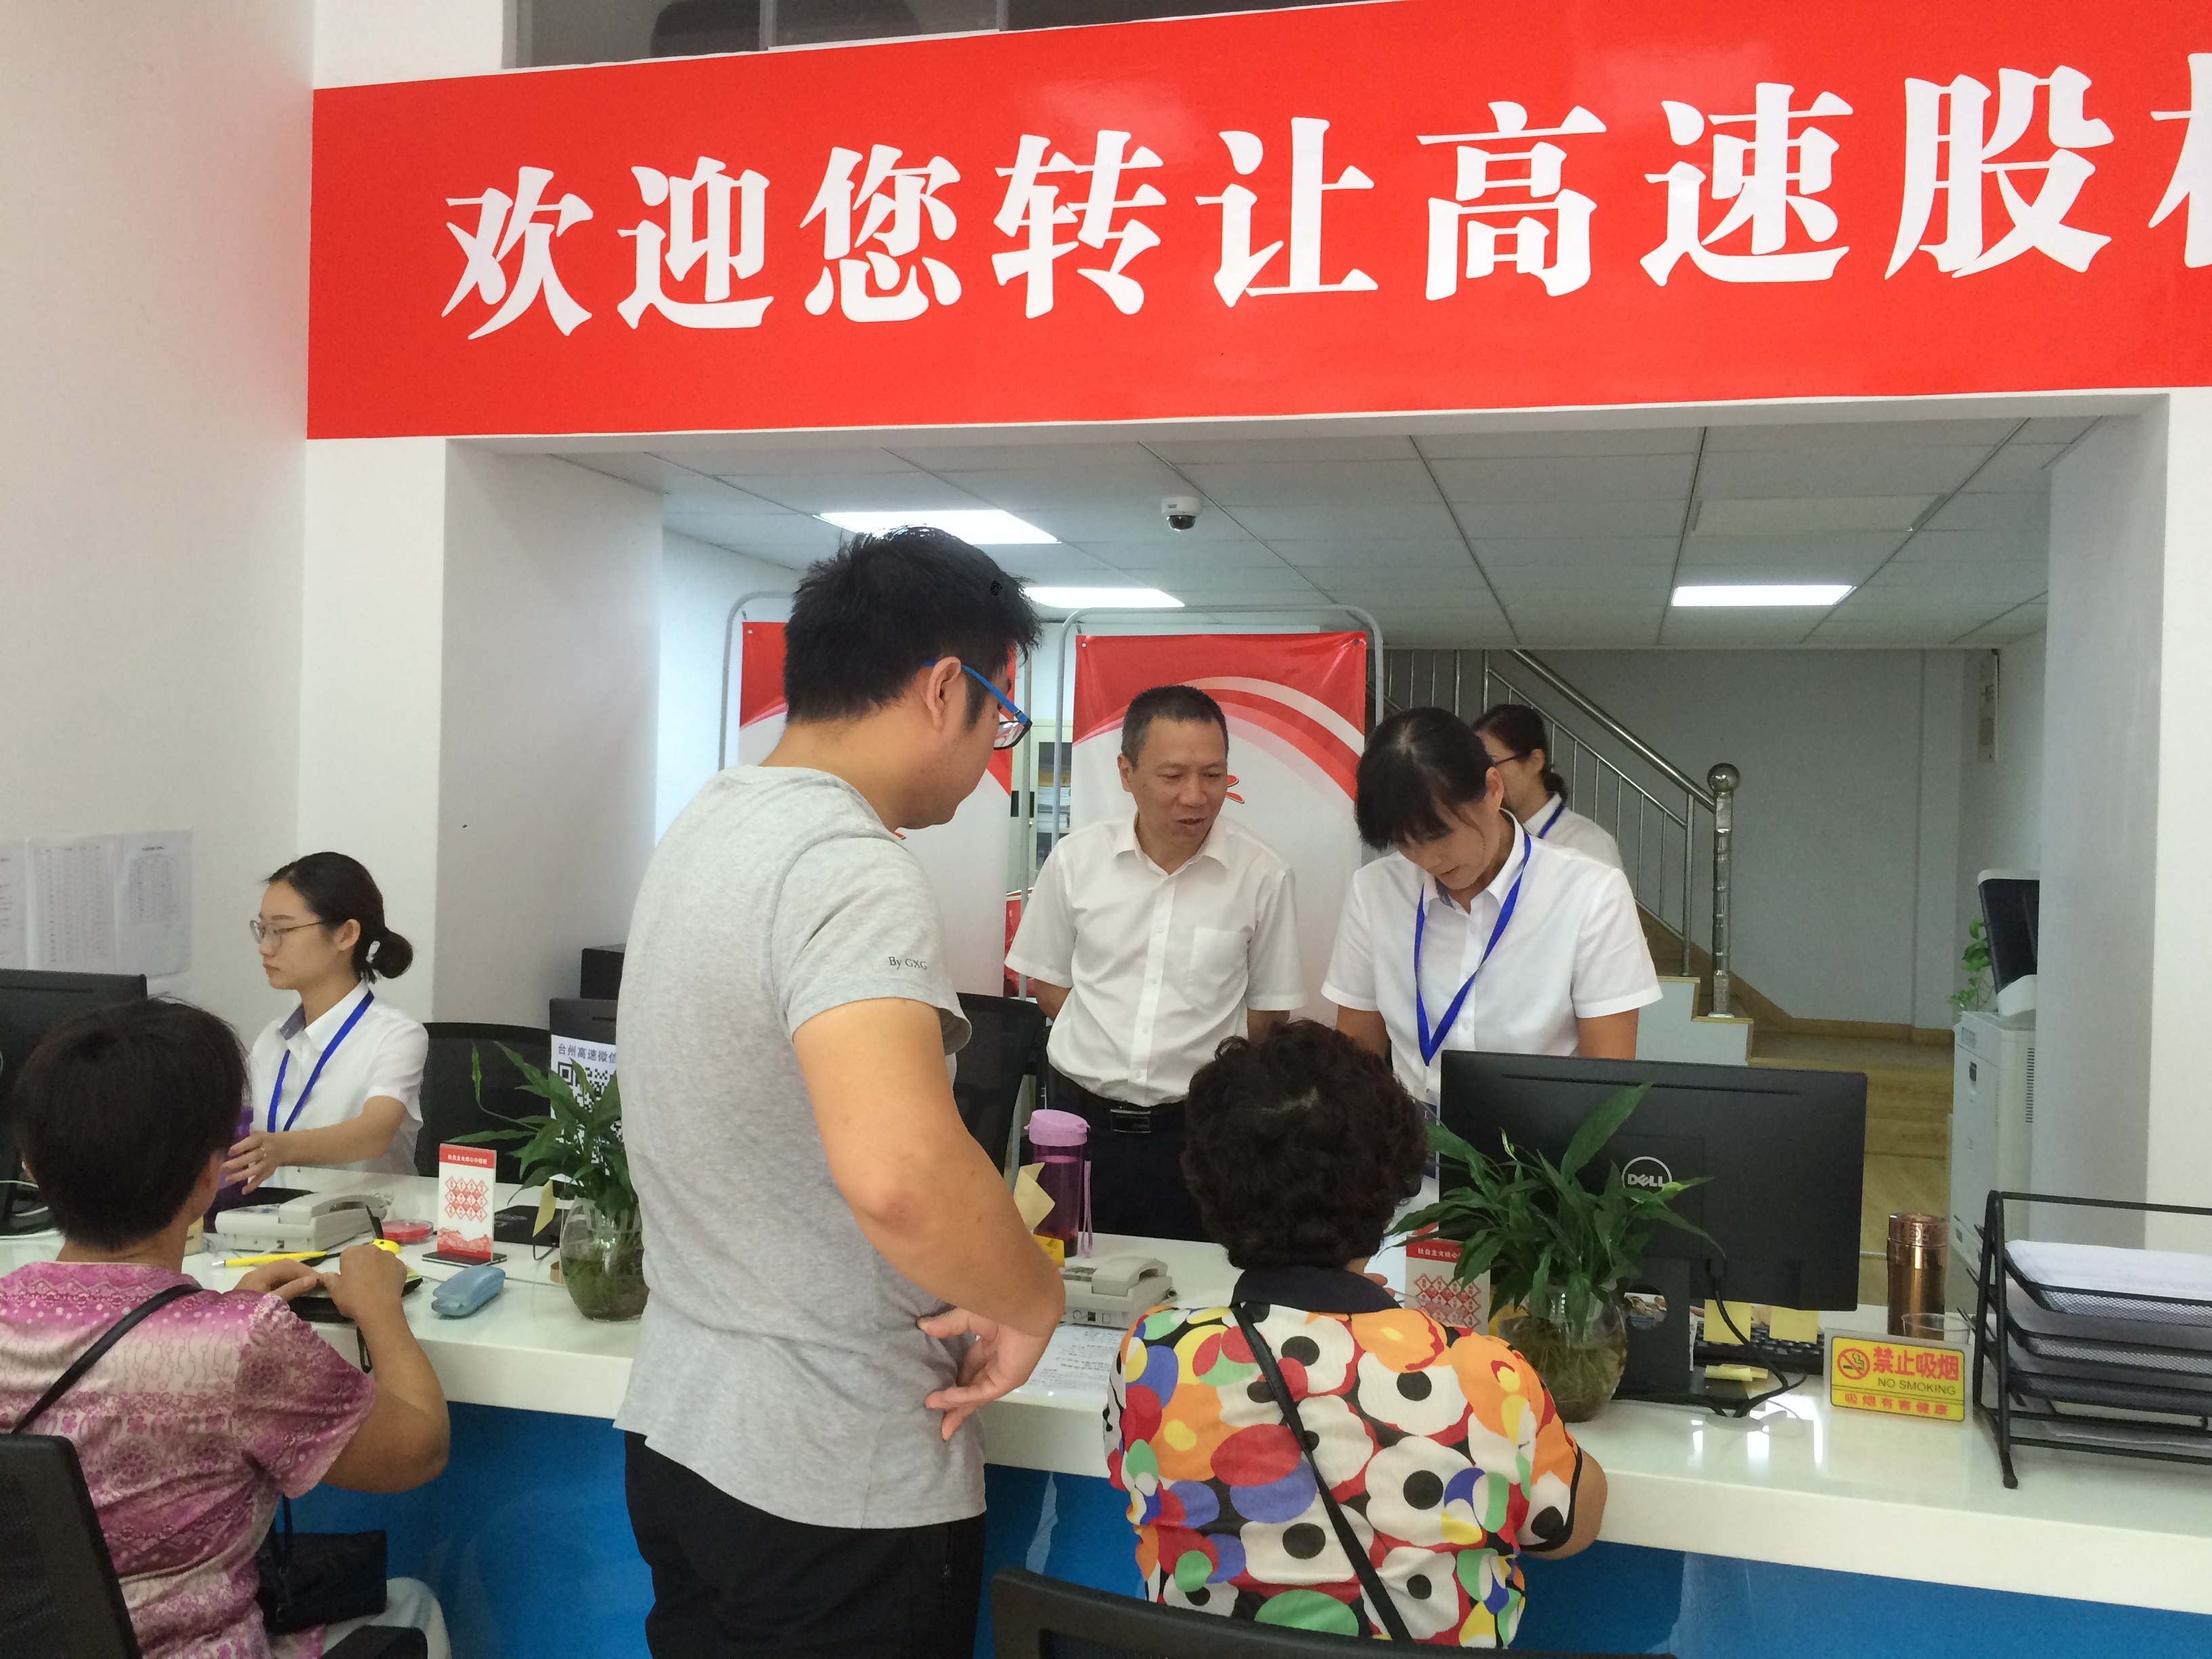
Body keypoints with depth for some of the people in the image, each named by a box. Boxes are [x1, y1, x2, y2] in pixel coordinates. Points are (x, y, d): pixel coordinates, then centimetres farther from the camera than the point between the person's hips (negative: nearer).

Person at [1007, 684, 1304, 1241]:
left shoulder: (1262, 875, -7)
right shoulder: (1076, 858, -3)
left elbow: (1270, 1009, 3)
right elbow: (1047, 981, 7)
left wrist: (1194, 1065, -4)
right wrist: (1107, 1052, -2)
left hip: (1195, 1131, -1)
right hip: (1081, 1117, 1)